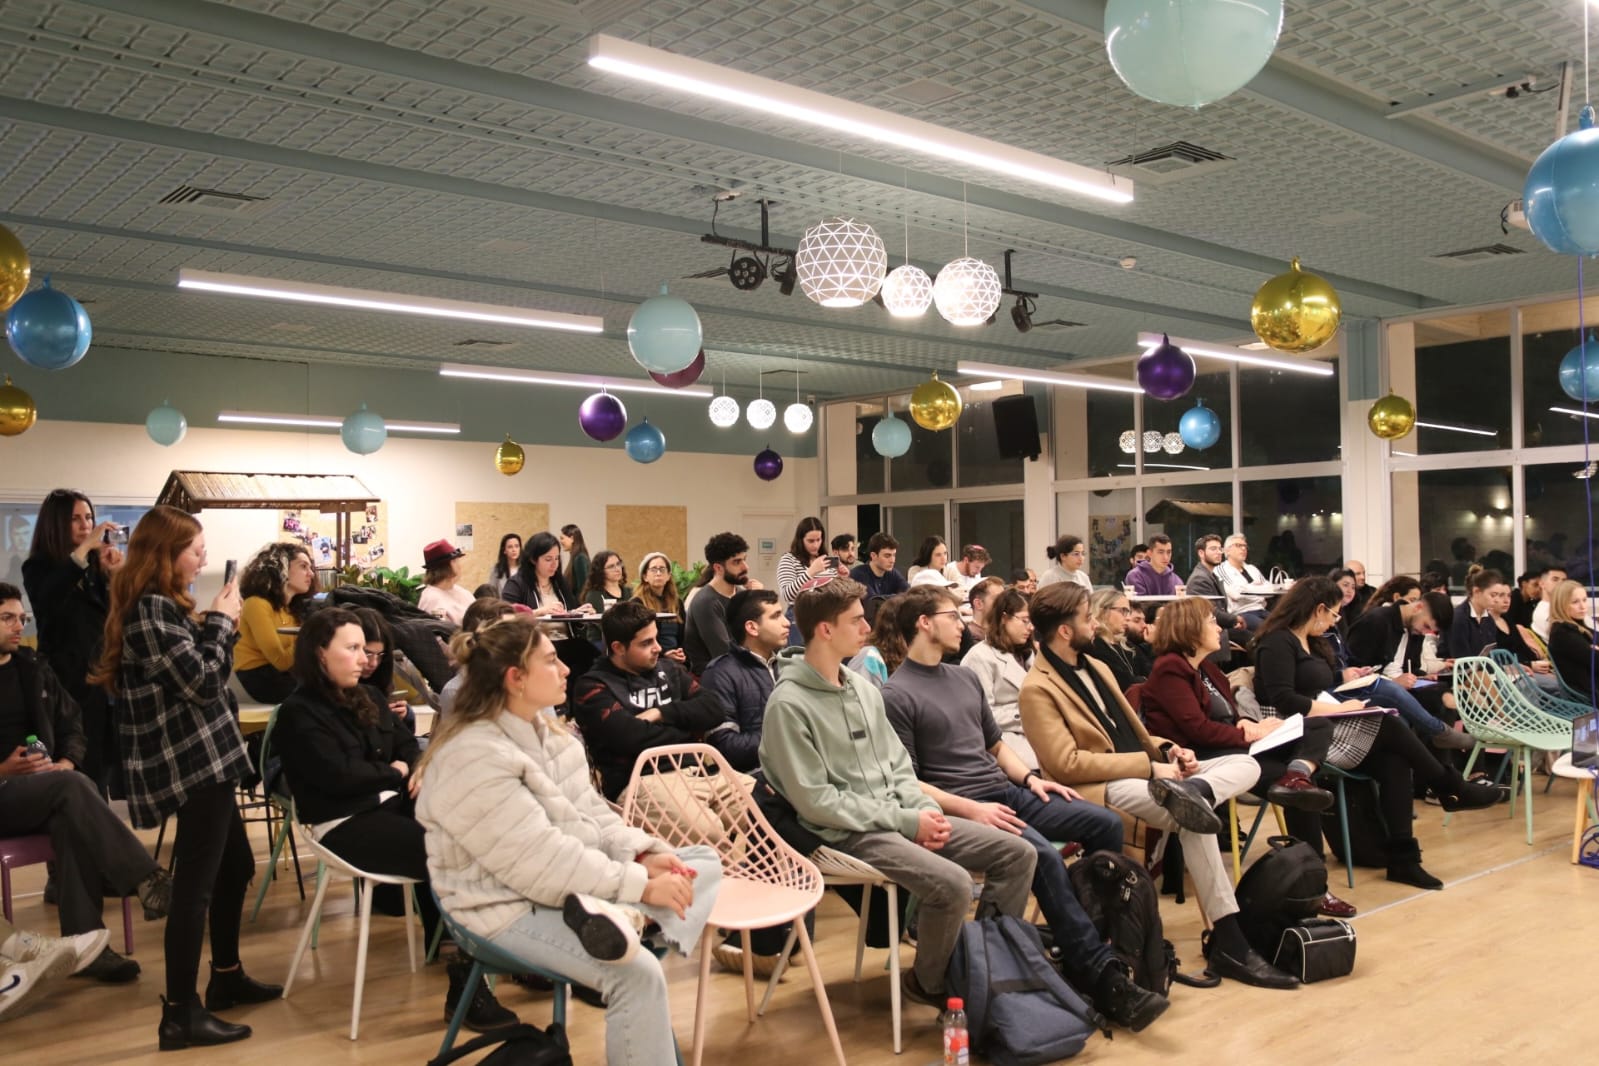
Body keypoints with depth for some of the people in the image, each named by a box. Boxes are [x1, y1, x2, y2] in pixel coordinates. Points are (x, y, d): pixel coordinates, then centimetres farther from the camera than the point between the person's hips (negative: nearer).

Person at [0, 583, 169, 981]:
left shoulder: (34, 670, 14)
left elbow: (72, 725, 17)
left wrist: (67, 762, -4)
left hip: (45, 790, 4)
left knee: (70, 815, -32)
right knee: (71, 786, -34)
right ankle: (145, 880, -37)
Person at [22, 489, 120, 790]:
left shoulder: (96, 565, 7)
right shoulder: (39, 567, -3)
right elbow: (47, 599, -26)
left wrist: (114, 575, -11)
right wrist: (85, 548, -29)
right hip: (66, 677, -4)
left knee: (106, 760, 5)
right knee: (77, 767, -6)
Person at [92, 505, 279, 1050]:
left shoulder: (159, 605, 13)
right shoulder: (151, 610, -18)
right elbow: (203, 682, -21)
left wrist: (216, 625, 6)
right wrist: (220, 621, -10)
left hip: (201, 757, 11)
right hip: (191, 761, -11)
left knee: (235, 866, 20)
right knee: (195, 883, -5)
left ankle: (226, 976, 33)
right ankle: (180, 1013, 3)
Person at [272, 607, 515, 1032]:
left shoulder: (361, 697, 17)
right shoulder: (298, 713, -7)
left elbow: (406, 741, 19)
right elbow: (339, 775, -18)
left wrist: (419, 768, -4)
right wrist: (396, 771, -3)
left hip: (389, 803, 8)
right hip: (344, 824, -8)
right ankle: (465, 985, -21)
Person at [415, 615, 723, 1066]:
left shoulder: (542, 725, 6)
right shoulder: (473, 758, -22)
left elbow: (590, 810, 9)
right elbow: (541, 861, -26)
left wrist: (642, 854, -9)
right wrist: (640, 885, -24)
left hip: (574, 883, 10)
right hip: (511, 904, -10)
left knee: (704, 863, 0)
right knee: (638, 973, -31)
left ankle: (616, 913, -24)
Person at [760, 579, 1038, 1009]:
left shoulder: (864, 687, 10)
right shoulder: (789, 704, -15)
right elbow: (814, 800, -17)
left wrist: (926, 809, -5)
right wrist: (905, 821, -16)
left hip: (900, 816, 8)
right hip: (849, 832, -8)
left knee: (1017, 853, -1)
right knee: (952, 883, -29)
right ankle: (929, 981, -1)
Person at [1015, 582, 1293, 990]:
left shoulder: (1096, 667, 18)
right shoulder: (1037, 689, -11)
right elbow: (1067, 764, -19)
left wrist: (1165, 749, 0)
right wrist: (1150, 766, -19)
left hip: (1141, 772, 9)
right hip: (1099, 789, -9)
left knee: (1246, 764, -2)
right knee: (1191, 819, -31)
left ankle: (1189, 791, -32)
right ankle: (1228, 944, -26)